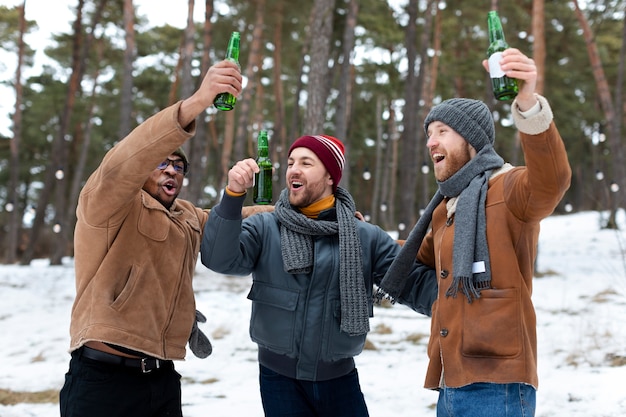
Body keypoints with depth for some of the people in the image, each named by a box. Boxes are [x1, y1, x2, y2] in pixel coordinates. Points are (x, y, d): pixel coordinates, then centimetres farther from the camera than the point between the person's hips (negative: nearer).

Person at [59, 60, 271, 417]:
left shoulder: (190, 219, 17)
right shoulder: (107, 204, -7)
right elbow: (122, 164, -26)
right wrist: (195, 104, -39)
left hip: (163, 378, 7)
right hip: (103, 378, -7)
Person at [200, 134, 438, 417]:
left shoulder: (366, 238, -2)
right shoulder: (264, 228, -2)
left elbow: (416, 283, -7)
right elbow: (219, 259, -16)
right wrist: (233, 195, -28)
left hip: (340, 378, 1)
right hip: (280, 378, -1)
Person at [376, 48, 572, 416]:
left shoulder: (507, 189, -7)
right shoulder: (445, 208, 20)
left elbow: (552, 179, -30)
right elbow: (422, 259, 38)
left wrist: (529, 104, -44)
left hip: (495, 386, -8)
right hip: (451, 385, 8)